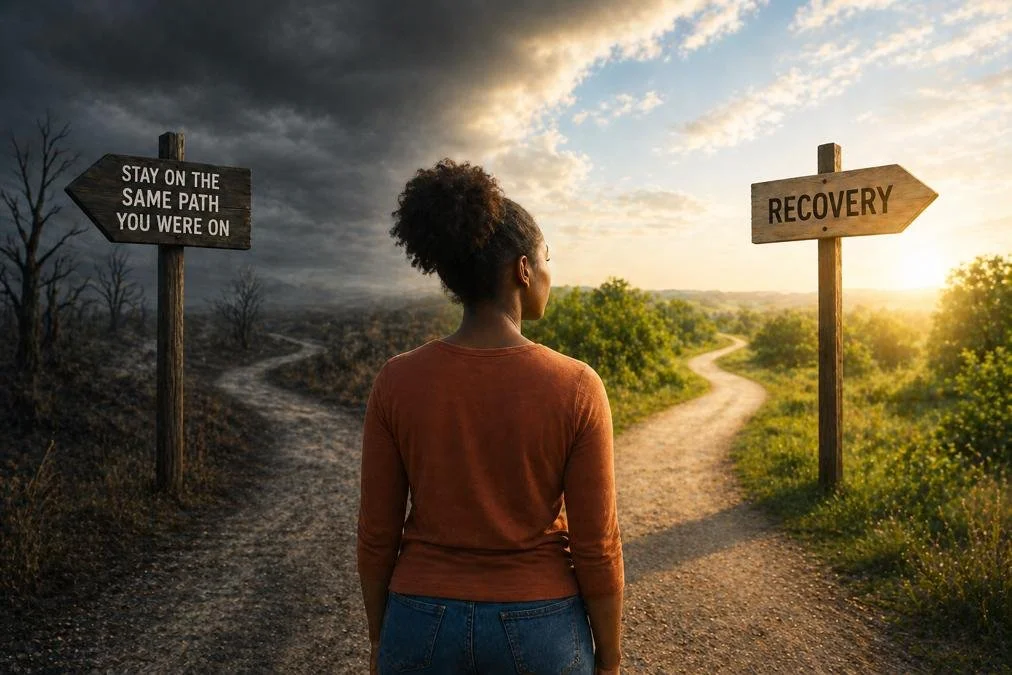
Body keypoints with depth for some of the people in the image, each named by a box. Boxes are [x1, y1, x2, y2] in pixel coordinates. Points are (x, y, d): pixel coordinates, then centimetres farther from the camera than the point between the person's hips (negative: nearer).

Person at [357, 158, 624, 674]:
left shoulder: (396, 382, -13)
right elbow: (596, 545, -12)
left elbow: (377, 533, -6)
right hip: (537, 632, -1)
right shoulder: (576, 387, -18)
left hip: (427, 629, 2)